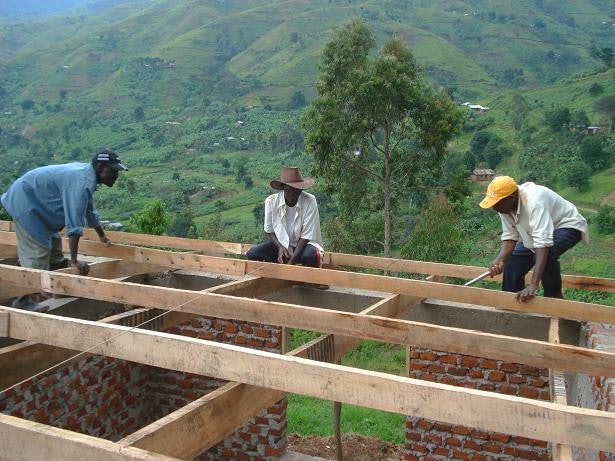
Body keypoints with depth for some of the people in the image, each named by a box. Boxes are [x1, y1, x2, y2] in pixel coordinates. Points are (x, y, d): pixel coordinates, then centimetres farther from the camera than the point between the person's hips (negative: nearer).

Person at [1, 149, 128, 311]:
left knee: (54, 245, 15)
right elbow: (74, 223, -32)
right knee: (37, 252, -13)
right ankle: (24, 300, -7)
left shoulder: (87, 175, 6)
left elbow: (90, 210, 24)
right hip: (25, 200, -11)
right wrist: (74, 260, -30)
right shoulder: (83, 181, -27)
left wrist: (102, 236, 36)